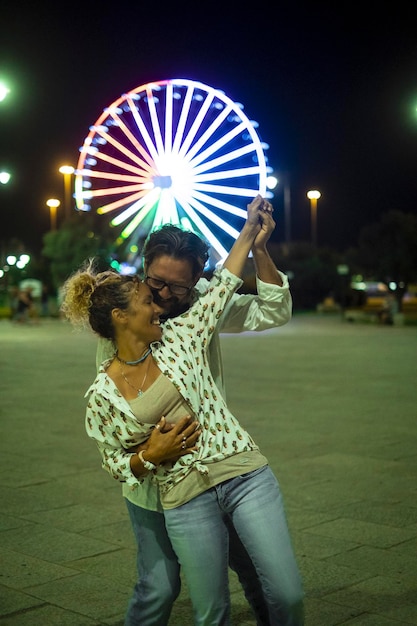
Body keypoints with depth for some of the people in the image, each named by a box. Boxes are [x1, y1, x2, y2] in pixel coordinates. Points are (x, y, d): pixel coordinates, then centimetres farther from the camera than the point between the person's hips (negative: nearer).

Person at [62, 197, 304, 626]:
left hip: (245, 473, 2)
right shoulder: (102, 395, 1)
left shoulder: (178, 337, 5)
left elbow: (221, 286, 12)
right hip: (185, 499, -1)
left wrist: (249, 232, 15)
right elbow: (116, 464, 7)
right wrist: (150, 455, -12)